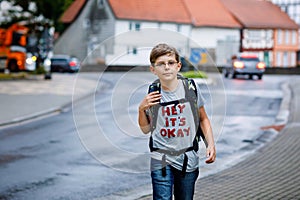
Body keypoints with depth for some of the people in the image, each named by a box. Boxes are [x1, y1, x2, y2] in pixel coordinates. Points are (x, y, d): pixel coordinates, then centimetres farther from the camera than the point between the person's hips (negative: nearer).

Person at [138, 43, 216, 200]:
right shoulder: (152, 94, -2)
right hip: (161, 160, -1)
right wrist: (141, 109, -7)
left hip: (188, 159, 1)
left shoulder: (191, 88, -2)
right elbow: (146, 129, 9)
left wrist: (211, 144, -1)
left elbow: (203, 119, 10)